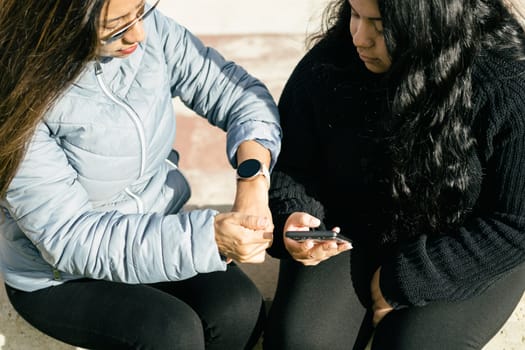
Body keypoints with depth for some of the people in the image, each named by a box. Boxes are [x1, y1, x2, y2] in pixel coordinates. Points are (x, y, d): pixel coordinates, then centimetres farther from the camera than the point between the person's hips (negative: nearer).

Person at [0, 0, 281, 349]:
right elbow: (70, 239, -28)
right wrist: (206, 236, -37)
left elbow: (236, 90, -5)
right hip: (61, 278, -4)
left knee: (241, 310, -18)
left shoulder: (151, 28, -15)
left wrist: (253, 176, -25)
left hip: (157, 233, 5)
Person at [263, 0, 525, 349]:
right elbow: (290, 166, 1)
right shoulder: (326, 67, -14)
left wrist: (404, 279, -19)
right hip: (351, 236, 3)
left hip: (465, 260, -2)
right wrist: (293, 217, -22)